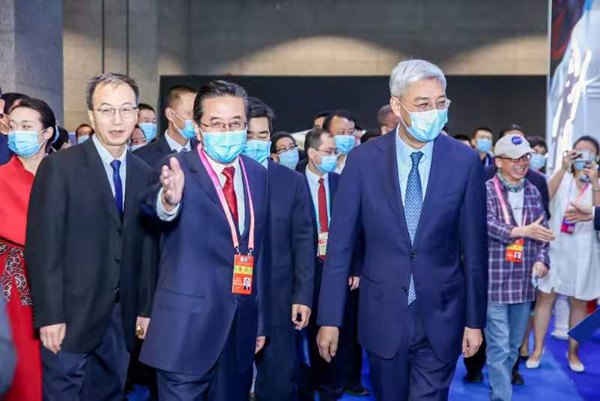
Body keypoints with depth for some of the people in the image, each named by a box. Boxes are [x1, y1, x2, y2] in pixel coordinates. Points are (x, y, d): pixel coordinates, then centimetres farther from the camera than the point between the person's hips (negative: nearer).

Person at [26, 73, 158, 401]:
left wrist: (145, 308, 8)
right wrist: (49, 315, -13)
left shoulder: (144, 174, 7)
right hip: (71, 316, -4)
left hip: (122, 318, 4)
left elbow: (147, 248, 9)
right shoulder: (59, 167, -7)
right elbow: (43, 247, -10)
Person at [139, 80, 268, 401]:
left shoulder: (258, 175, 7)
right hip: (188, 328, -5)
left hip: (241, 329, 5)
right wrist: (168, 199, -56)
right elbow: (155, 204, -32)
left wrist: (260, 319, 13)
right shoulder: (178, 169, -9)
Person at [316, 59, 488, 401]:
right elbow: (341, 243, -5)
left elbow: (474, 248, -2)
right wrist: (330, 318, -5)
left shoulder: (465, 161, -6)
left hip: (441, 316, -1)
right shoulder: (363, 160, -7)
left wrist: (475, 320, 1)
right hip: (383, 314, 1)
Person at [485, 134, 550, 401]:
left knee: (514, 345, 17)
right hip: (495, 279, -6)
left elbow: (543, 230, 11)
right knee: (499, 347, -3)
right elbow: (486, 225, -19)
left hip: (524, 280, 6)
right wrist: (522, 231, -25)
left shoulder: (533, 192, 9)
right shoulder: (486, 190, -8)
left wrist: (542, 259, -4)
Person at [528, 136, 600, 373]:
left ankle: (573, 352, 21)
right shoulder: (562, 178, 5)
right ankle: (537, 350, 8)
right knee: (545, 298, -1)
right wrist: (563, 168, -21)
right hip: (555, 247, 0)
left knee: (579, 302, 8)